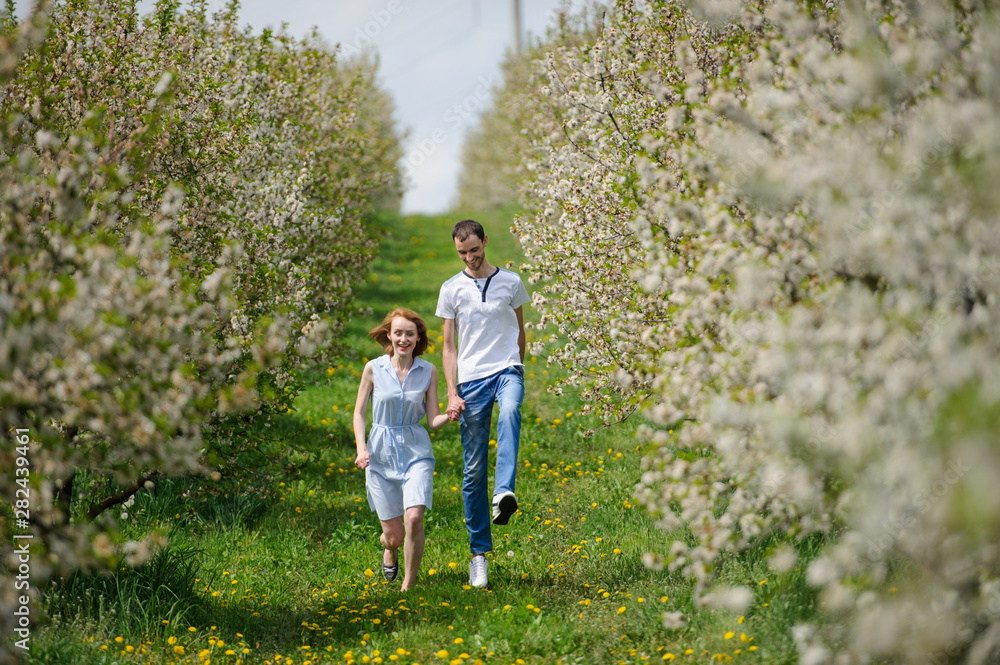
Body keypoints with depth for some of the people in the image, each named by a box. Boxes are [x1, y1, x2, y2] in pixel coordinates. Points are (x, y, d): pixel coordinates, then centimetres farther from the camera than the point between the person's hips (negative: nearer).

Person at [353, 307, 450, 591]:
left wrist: (450, 415, -19)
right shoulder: (373, 368, -2)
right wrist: (361, 449, -9)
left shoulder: (428, 371, 1)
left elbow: (432, 420, 3)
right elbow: (359, 412, 5)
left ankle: (409, 584, -2)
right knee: (394, 534, 3)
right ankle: (389, 546, 43)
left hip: (416, 452, 0)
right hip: (381, 454, 0)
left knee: (414, 519, -22)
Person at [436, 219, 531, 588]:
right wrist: (452, 394, -3)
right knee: (474, 470, 1)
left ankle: (504, 492, -52)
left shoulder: (511, 282, 8)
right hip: (471, 379, 1)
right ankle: (479, 551, 9)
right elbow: (448, 346, 7)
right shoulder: (451, 290, 7)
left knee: (510, 412, -38)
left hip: (507, 369, -1)